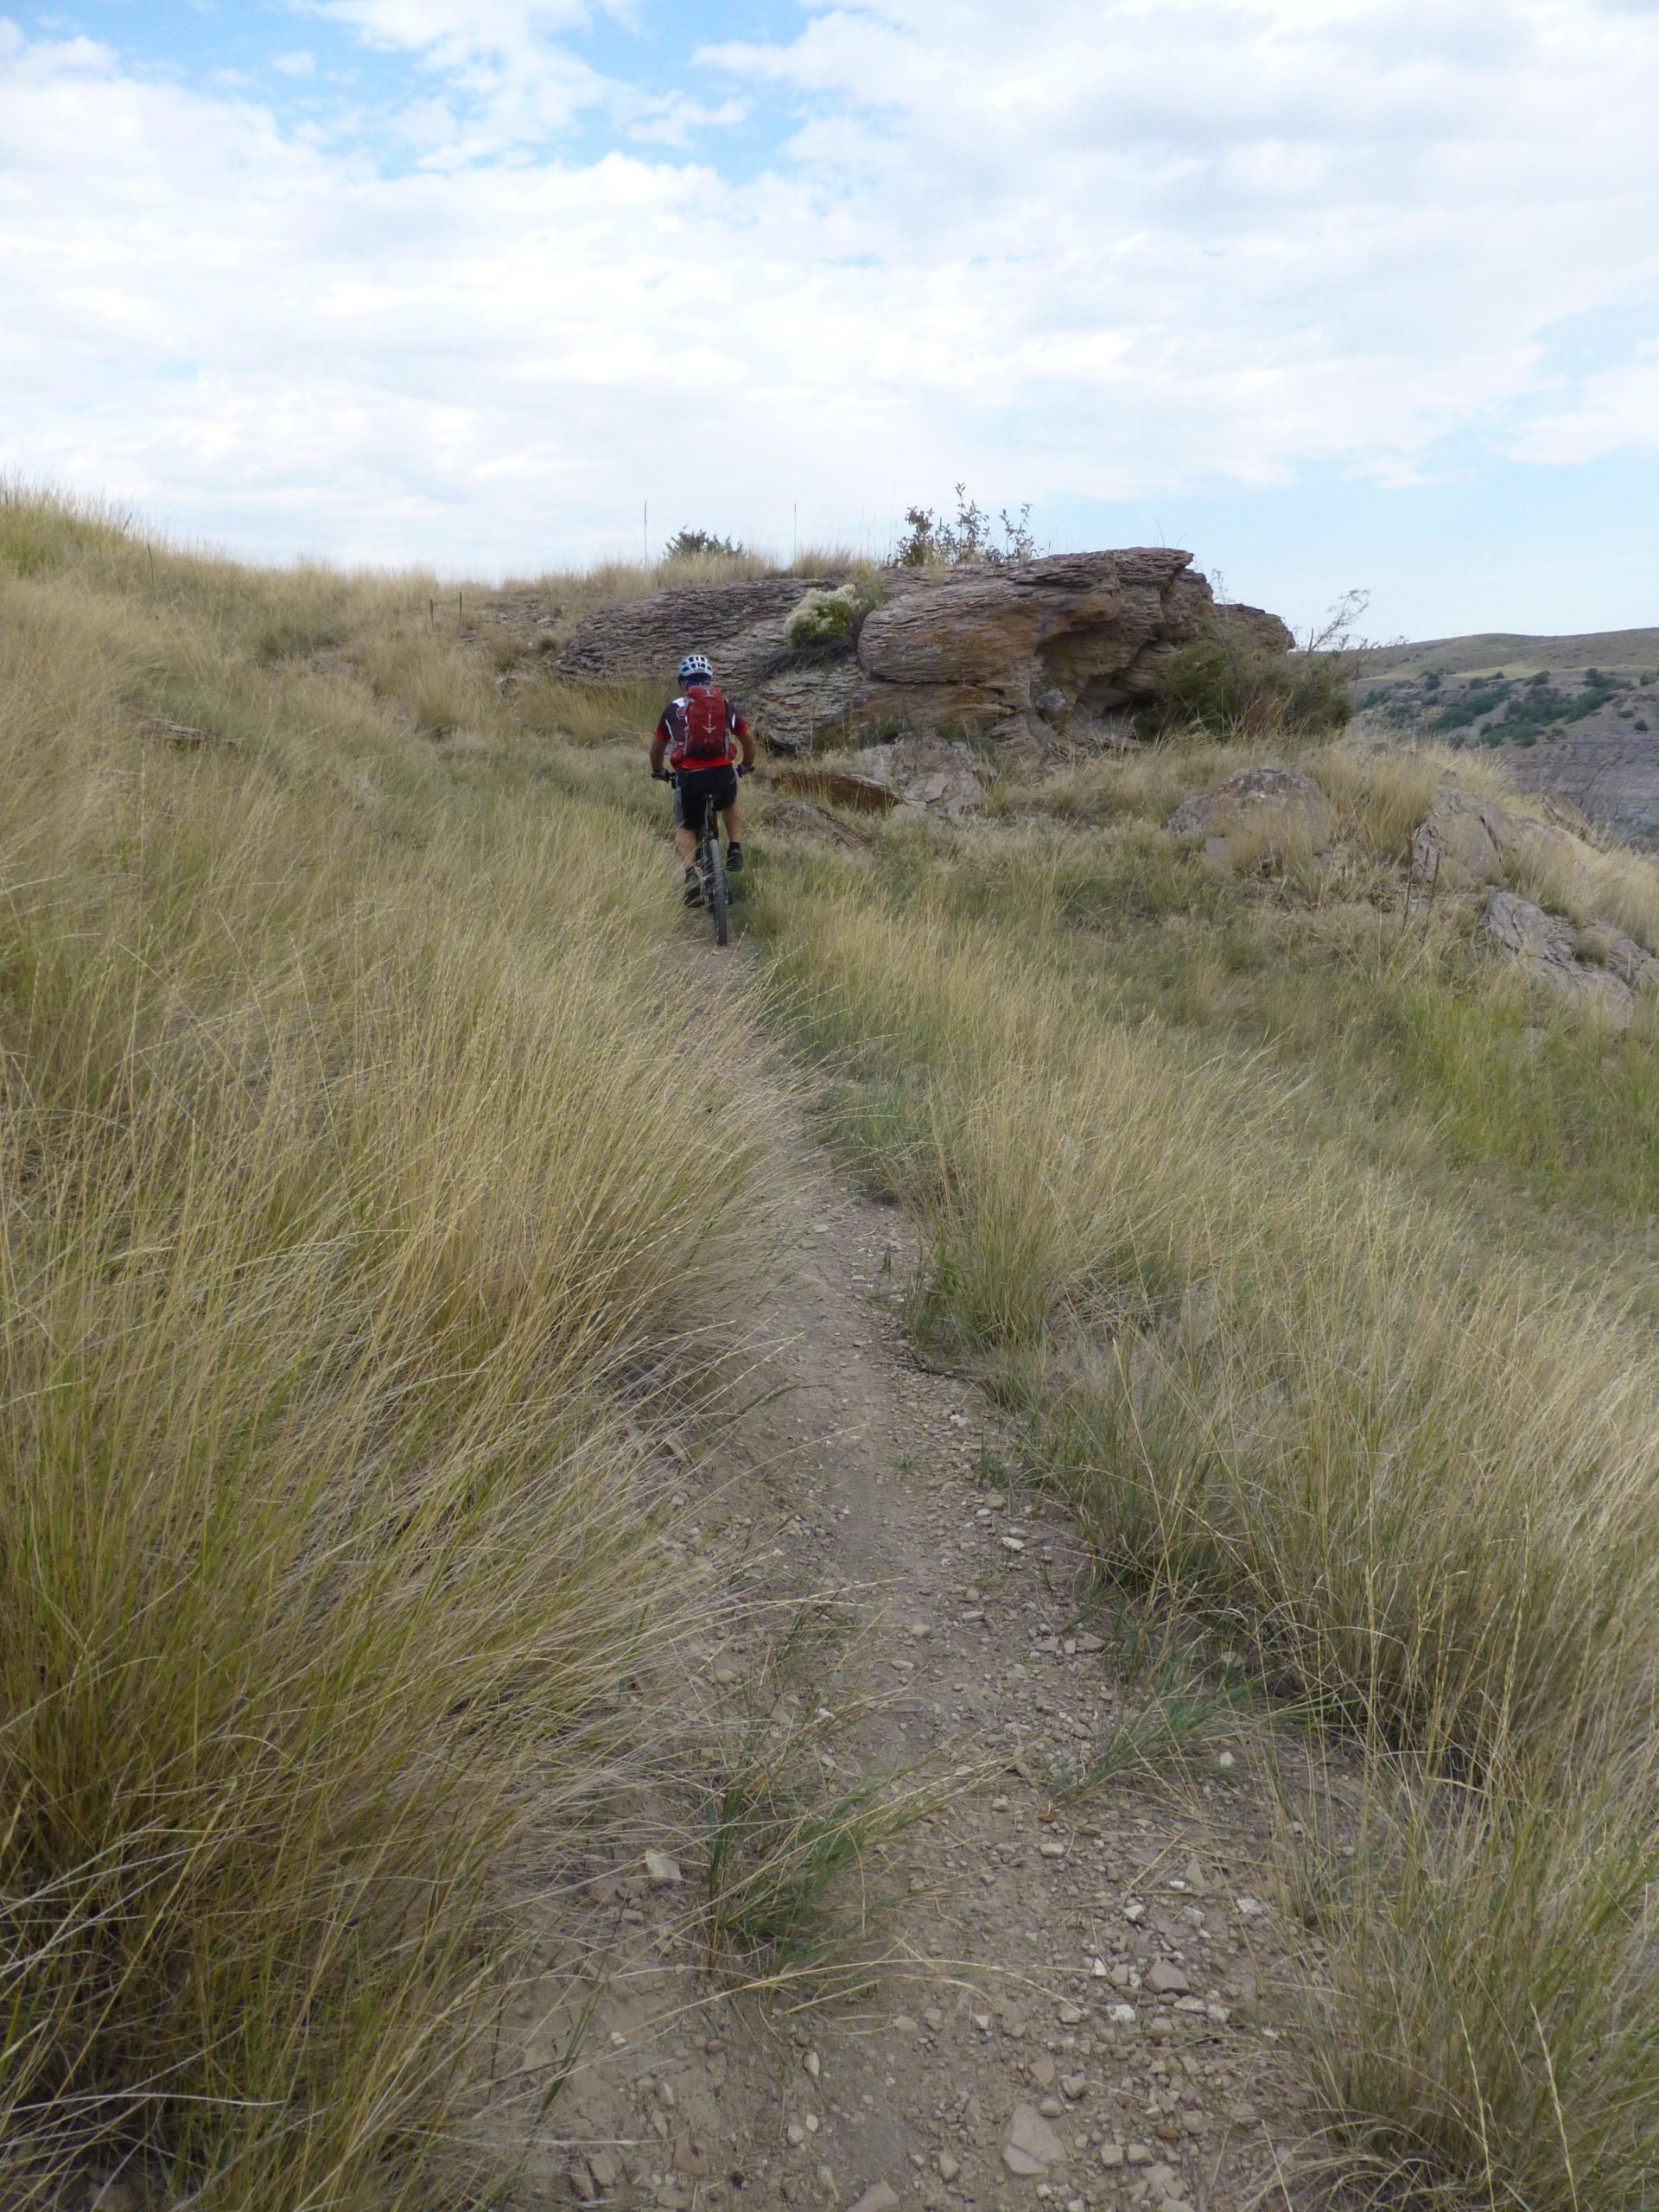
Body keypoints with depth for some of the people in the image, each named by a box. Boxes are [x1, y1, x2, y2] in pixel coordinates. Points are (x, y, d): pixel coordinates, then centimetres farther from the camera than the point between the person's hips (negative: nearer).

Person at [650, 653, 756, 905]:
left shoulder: (674, 708, 14)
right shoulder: (725, 704, 16)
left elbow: (657, 748, 24)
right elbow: (748, 740, 27)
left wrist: (658, 773, 43)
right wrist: (746, 766, 46)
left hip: (690, 777, -1)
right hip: (724, 774, 1)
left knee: (684, 828, 19)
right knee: (731, 804, 36)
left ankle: (691, 873, -5)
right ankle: (735, 851, 20)